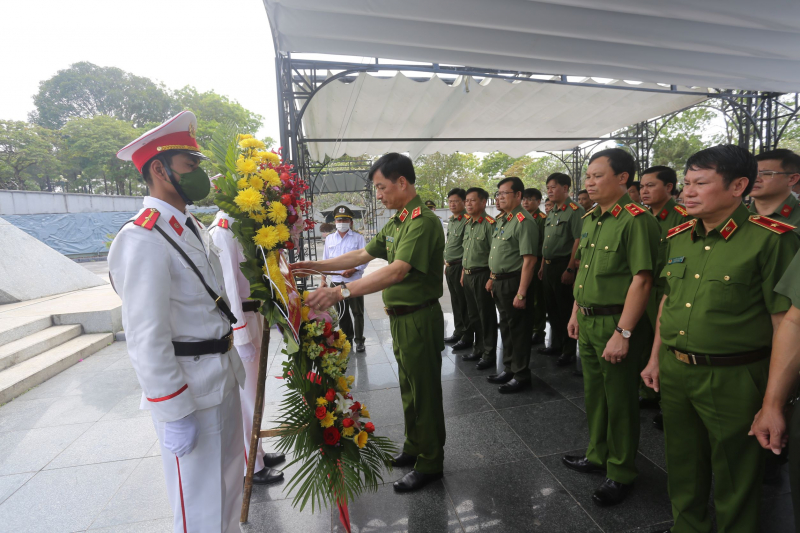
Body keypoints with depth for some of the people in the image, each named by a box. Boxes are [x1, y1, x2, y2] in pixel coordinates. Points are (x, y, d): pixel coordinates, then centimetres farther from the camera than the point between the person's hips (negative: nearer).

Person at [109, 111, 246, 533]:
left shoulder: (193, 229, 9)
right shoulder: (142, 239, -20)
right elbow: (146, 341, -23)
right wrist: (175, 415, -19)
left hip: (222, 379, 9)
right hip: (188, 391, -9)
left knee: (228, 484, 26)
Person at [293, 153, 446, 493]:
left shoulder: (422, 221, -21)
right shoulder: (395, 222, 11)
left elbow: (397, 271, -33)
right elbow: (363, 255, 14)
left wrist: (341, 292, -39)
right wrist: (317, 266, 8)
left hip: (419, 319, -10)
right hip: (400, 317, 10)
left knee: (425, 390, 6)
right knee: (408, 387, 22)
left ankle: (430, 463, 25)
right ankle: (414, 447, 41)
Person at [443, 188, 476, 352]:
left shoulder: (467, 220, -13)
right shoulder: (451, 221, 15)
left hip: (461, 266, -9)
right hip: (450, 267, 9)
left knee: (464, 303, -1)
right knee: (455, 302, 17)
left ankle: (468, 337, 11)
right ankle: (458, 332, 30)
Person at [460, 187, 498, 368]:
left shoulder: (489, 224, -13)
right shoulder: (468, 224, 13)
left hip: (482, 275, -8)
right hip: (468, 276, 9)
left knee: (487, 316, 2)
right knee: (474, 315, 17)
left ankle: (489, 355, 15)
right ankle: (479, 349, 32)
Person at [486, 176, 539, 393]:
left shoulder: (523, 221, -17)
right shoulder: (502, 220, 13)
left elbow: (529, 260, -23)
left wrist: (521, 293, -25)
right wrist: (492, 278, 17)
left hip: (514, 282, -9)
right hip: (500, 282, 9)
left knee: (518, 329, 3)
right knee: (506, 327, 19)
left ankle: (521, 375, 18)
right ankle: (509, 369, 34)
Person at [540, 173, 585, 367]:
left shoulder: (575, 211, -12)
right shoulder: (552, 213, 15)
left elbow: (578, 242, -19)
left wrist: (570, 269, -22)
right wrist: (543, 265, 16)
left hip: (563, 266, -9)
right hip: (549, 266, 9)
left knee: (566, 309, 1)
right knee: (551, 307, 16)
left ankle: (569, 351, 14)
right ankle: (556, 345, 30)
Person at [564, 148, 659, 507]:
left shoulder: (636, 220, -17)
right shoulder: (591, 219, 10)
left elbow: (641, 280, -22)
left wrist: (623, 333, -23)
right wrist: (576, 311, 16)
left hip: (617, 322, -8)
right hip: (589, 321, 8)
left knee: (620, 399, 8)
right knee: (594, 393, 20)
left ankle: (621, 473, 27)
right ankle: (598, 455, 40)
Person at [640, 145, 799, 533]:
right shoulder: (679, 237, 6)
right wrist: (656, 358, 14)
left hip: (733, 379, -5)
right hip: (674, 371, 6)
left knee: (735, 482, 15)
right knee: (682, 470, 23)